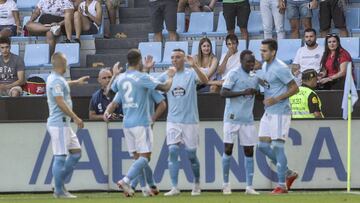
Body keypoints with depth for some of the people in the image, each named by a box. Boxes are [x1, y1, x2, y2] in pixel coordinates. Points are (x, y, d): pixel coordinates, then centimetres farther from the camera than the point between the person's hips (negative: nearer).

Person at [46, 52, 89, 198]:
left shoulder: (54, 78, 16)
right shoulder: (56, 81, -14)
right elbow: (60, 102, -22)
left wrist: (76, 82, 54)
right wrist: (75, 118, -22)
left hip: (64, 124, 10)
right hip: (59, 124, -10)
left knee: (76, 152, 11)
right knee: (60, 157, -7)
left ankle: (60, 185, 12)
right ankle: (59, 191, -4)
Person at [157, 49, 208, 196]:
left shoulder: (191, 74, -3)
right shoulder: (165, 76, 7)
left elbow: (204, 81, -21)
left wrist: (194, 66, -36)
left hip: (190, 121, -2)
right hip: (173, 121, 2)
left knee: (191, 155, 6)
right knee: (173, 151, -11)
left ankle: (197, 184, 27)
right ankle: (174, 188, -10)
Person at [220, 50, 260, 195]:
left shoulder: (255, 77, 13)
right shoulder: (234, 74, -6)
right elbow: (223, 93, -14)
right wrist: (244, 92, -21)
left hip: (248, 119, 5)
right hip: (232, 118, -5)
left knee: (249, 151, 2)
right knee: (228, 149, -2)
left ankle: (249, 187, 3)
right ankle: (226, 184, 10)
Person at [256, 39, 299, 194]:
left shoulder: (280, 68, -15)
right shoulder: (265, 66, 12)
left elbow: (295, 88, -15)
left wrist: (276, 99, -21)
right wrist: (261, 81, 2)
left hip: (280, 112, -9)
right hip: (268, 112, 9)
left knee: (277, 147, -8)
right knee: (263, 146, 7)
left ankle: (282, 185, -1)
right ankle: (288, 174, 20)